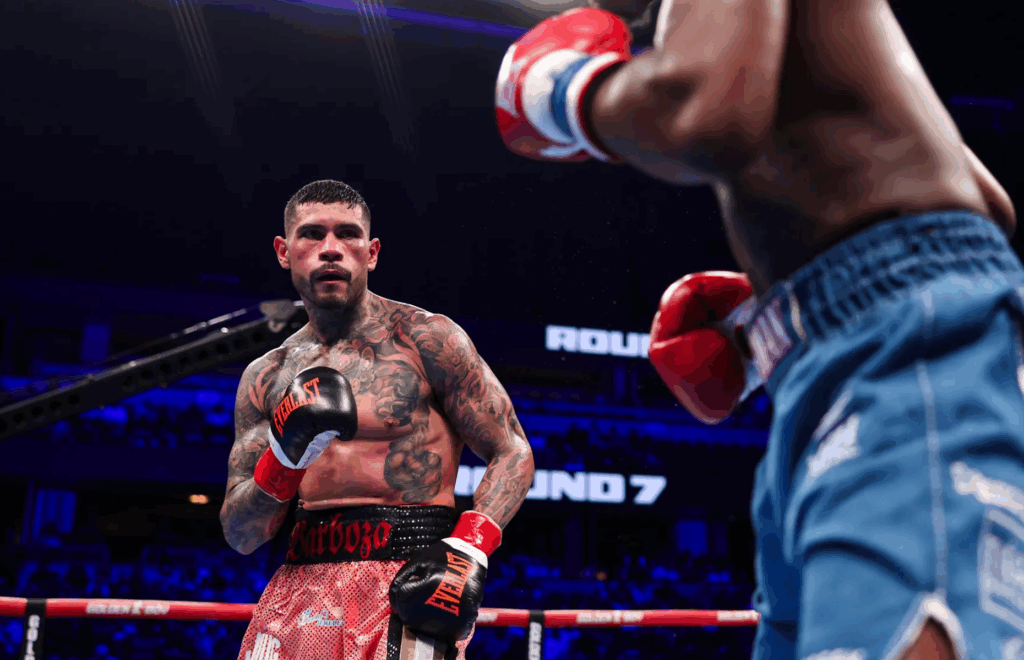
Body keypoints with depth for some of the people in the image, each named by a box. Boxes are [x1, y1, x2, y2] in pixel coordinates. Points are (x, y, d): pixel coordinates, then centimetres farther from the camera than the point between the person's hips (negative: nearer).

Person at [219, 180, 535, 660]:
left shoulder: (427, 339, 0)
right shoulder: (265, 378, 11)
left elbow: (512, 453, -1)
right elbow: (239, 536, 9)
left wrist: (467, 549, -16)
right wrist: (283, 459, -10)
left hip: (410, 580, -4)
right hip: (302, 584, 4)